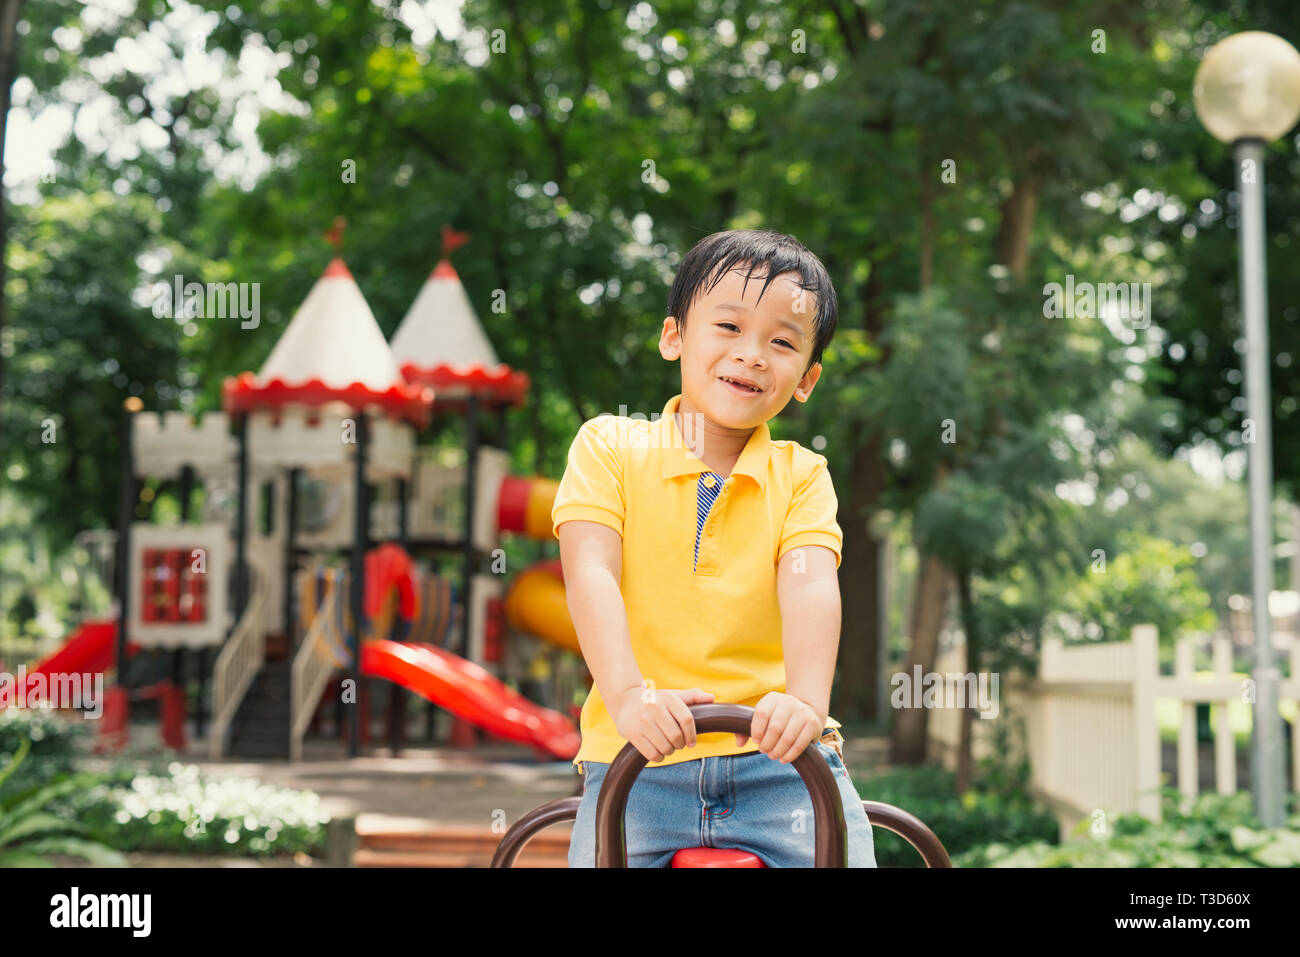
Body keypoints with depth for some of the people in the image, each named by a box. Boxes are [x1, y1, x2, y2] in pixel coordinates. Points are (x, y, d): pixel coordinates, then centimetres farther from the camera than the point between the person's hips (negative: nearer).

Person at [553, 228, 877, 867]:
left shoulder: (801, 475, 7)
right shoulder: (610, 446, 3)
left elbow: (810, 585, -10)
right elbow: (591, 573, -11)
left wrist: (806, 701, -30)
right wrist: (628, 694, -28)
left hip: (779, 757, 1)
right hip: (636, 759, -1)